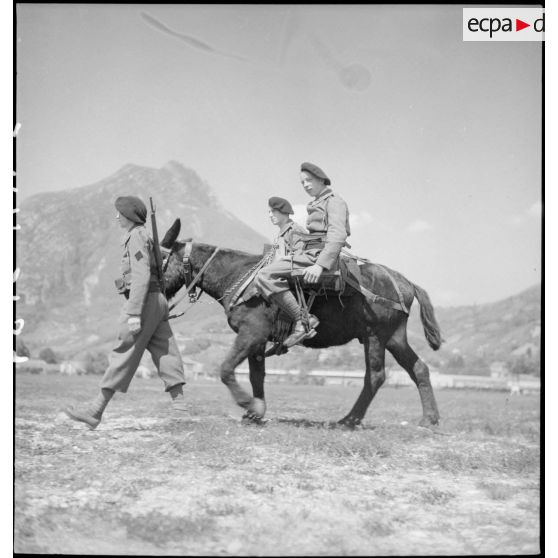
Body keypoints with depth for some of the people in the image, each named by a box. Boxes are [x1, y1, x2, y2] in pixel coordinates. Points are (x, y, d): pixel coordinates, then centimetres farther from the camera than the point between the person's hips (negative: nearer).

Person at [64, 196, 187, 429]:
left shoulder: (136, 237, -10)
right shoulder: (143, 236, 19)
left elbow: (141, 277, -20)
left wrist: (134, 315, -23)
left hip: (143, 301, -10)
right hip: (156, 301, 10)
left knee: (123, 355, -6)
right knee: (165, 355, 5)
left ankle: (96, 411, -2)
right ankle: (180, 409, 3)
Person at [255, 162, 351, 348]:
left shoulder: (335, 202, -6)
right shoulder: (317, 204, 24)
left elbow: (337, 236, -20)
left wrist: (320, 265, -31)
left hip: (318, 256, -10)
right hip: (308, 253, 10)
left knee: (265, 276, -23)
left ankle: (302, 321, -26)